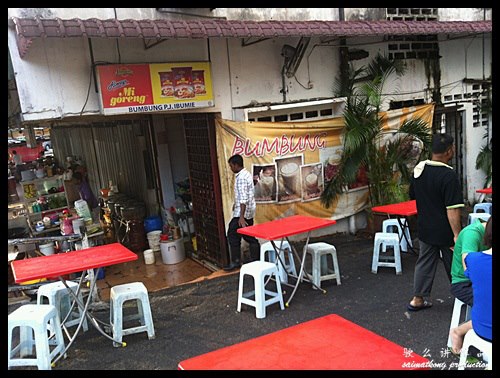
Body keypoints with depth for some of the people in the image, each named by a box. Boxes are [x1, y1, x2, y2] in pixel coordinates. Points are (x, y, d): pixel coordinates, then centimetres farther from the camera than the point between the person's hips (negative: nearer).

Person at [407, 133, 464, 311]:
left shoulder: (418, 170, -1)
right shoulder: (448, 175, -23)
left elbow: (413, 196, 13)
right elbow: (452, 209, -25)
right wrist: (457, 234, -23)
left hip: (425, 228, 6)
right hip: (445, 231, -6)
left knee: (425, 263, 14)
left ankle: (418, 299, 16)